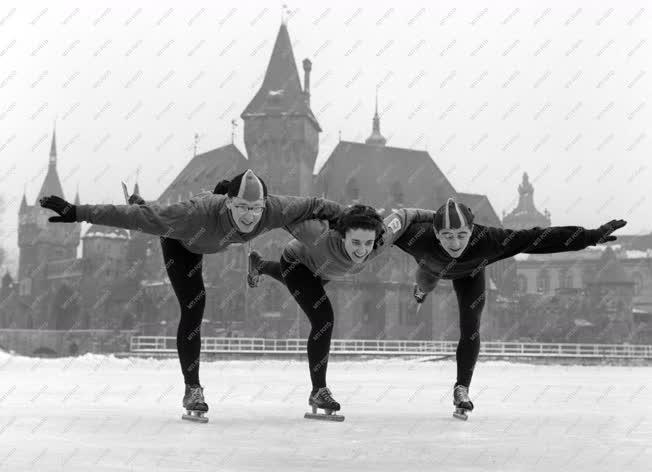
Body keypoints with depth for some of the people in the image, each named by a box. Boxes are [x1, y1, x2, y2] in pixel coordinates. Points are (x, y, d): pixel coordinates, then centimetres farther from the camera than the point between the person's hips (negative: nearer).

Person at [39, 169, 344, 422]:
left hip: (209, 242, 5)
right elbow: (136, 217, -48)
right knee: (193, 307, -16)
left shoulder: (273, 211, -41)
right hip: (179, 242, -5)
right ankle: (193, 390, -4)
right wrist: (77, 213, -50)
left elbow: (312, 205, -23)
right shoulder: (198, 214, -50)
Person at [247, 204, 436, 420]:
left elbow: (402, 215, -21)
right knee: (323, 320, -22)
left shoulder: (381, 240, -38)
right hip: (296, 262, -6)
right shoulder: (323, 237, -49)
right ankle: (318, 390, -6)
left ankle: (259, 264, 70)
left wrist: (435, 216, -14)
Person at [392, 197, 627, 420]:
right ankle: (422, 289, 73)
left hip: (470, 272, -1)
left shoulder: (488, 240, -48)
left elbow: (540, 239, -45)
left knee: (470, 328, -9)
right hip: (433, 265, 1)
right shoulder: (418, 237, -49)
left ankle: (462, 389, 11)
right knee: (426, 284, 33)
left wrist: (593, 236, -45)